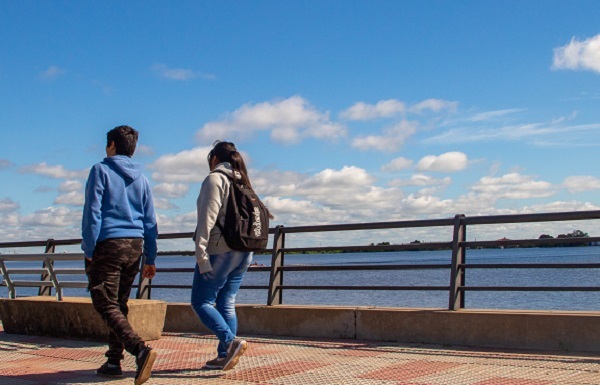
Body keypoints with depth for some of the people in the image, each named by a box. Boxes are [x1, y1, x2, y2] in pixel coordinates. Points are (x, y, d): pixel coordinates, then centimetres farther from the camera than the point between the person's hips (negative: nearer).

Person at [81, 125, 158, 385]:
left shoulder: (101, 170, 0)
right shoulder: (141, 178, 15)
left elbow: (92, 212, -8)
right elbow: (150, 222, 13)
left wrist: (89, 250, -6)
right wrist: (150, 259, 16)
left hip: (108, 245, -6)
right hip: (135, 246, 6)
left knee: (106, 305, -7)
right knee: (119, 305, 14)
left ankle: (140, 349, -26)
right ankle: (113, 362, 14)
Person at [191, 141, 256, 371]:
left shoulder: (215, 179, -6)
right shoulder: (242, 182, 17)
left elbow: (208, 218, -15)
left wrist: (201, 254, -18)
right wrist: (246, 248, 13)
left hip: (219, 250, -7)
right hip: (243, 252, 8)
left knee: (201, 302, -2)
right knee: (227, 304, 10)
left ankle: (231, 342, -17)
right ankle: (224, 356, 8)